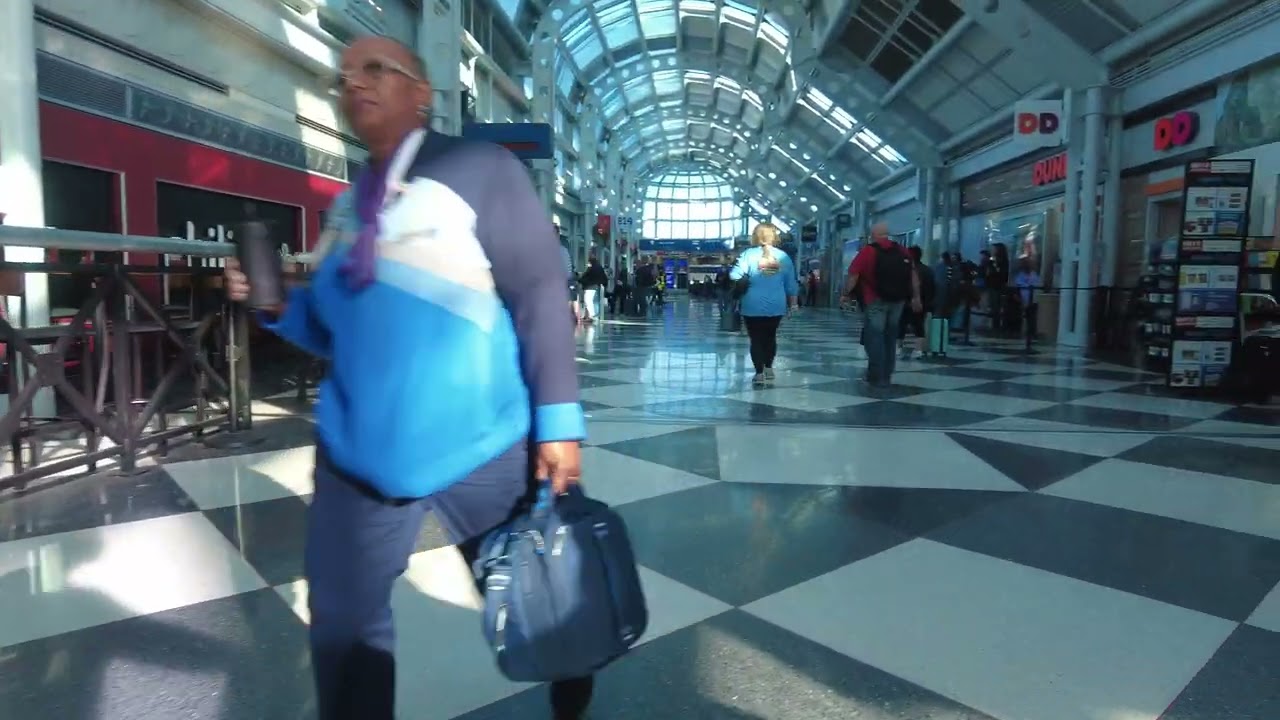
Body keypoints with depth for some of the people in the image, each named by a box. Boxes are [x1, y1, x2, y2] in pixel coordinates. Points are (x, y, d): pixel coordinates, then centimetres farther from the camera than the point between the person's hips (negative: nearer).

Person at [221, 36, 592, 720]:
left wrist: (558, 421, -18)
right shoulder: (349, 202, 11)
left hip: (481, 448, -5)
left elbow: (540, 297, -12)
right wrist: (278, 304, -3)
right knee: (343, 620, 11)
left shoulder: (479, 170, -7)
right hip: (359, 449, 5)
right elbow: (338, 330, 17)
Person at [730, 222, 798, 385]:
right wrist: (793, 304, 17)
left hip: (753, 306, -3)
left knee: (756, 339, 4)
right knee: (770, 336, 19)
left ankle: (760, 373, 0)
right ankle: (768, 368, 27)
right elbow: (791, 284, 8)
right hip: (776, 306, 3)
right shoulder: (783, 256, 4)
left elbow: (734, 276, -14)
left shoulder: (749, 254, -6)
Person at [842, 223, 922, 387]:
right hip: (897, 300, 5)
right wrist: (916, 297, 12)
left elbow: (853, 276, -10)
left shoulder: (867, 251, -5)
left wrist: (846, 294, -2)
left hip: (876, 301, -5)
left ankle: (878, 377, -2)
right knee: (890, 338, 14)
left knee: (875, 337, 1)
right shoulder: (902, 251, 9)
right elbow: (913, 275, 8)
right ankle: (886, 375, 21)